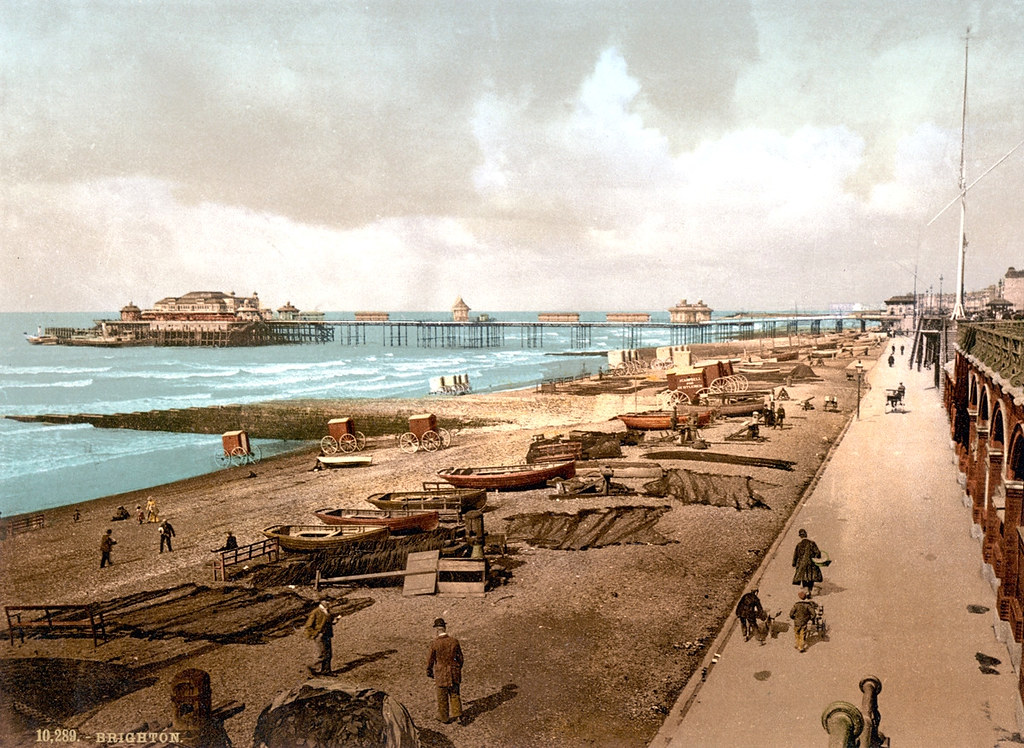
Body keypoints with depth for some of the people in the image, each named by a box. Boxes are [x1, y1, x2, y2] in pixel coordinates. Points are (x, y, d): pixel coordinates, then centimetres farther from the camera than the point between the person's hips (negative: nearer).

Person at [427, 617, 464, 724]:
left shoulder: (434, 644, -18)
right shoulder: (454, 641, -8)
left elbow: (430, 660, -8)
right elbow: (460, 657, 2)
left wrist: (429, 672, 9)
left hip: (441, 675, -3)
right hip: (454, 673, 3)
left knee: (442, 697, 15)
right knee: (454, 694, 21)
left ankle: (444, 717, 27)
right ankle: (456, 713, 14)